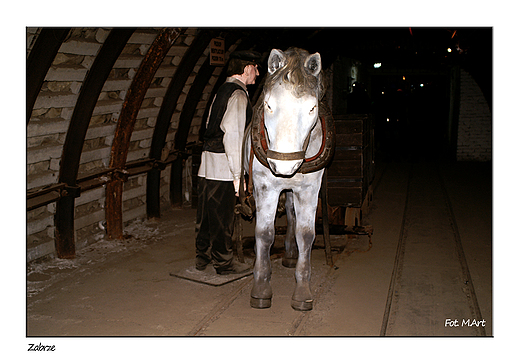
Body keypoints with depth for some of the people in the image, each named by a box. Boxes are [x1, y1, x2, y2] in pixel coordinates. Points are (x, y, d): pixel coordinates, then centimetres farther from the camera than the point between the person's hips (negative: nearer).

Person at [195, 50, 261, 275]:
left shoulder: (223, 90, 15)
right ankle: (223, 262, 17)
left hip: (207, 163, 9)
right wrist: (238, 175, -20)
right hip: (223, 165, -9)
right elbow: (233, 137, -21)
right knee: (222, 215, 3)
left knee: (208, 212, 17)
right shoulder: (238, 95, -13)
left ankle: (203, 257, 30)